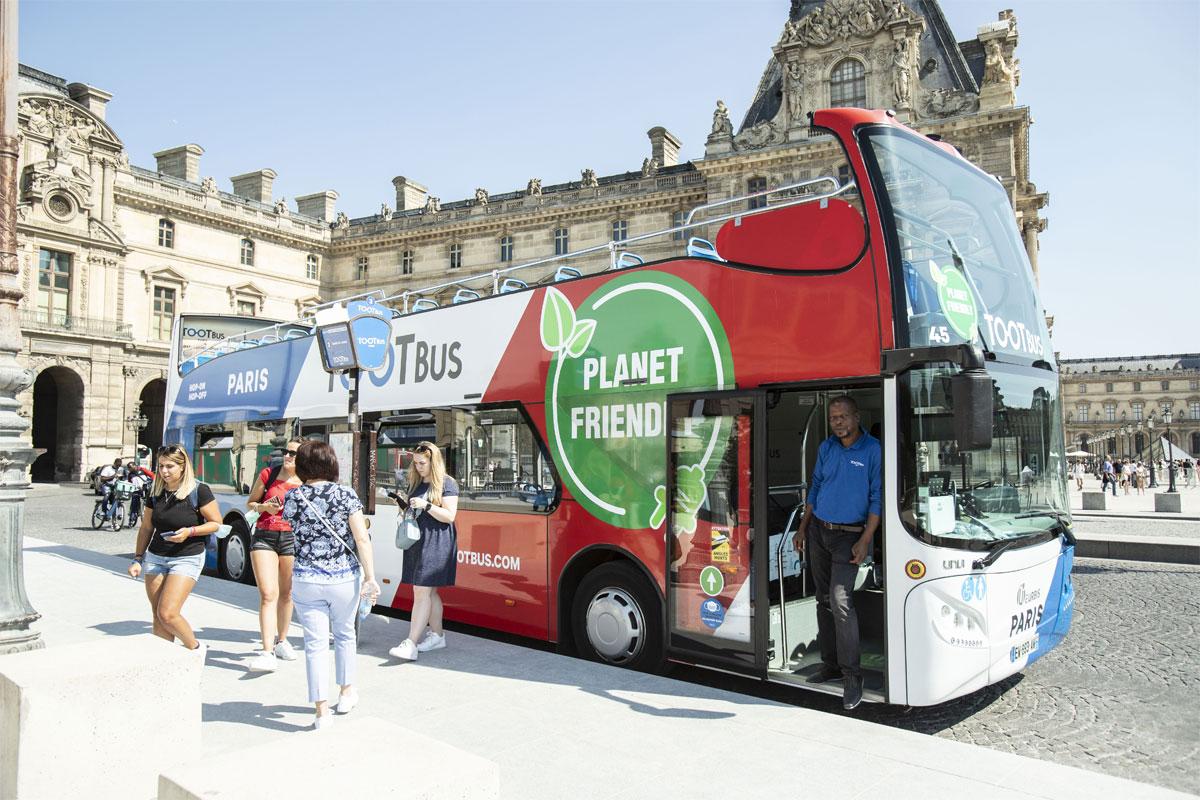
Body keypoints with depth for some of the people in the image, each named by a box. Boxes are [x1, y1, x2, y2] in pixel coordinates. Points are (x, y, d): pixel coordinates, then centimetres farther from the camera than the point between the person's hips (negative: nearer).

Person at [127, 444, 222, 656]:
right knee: (158, 617, 5)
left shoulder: (199, 491, -10)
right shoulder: (156, 493, 5)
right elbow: (146, 528, 14)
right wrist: (137, 559, 10)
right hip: (155, 558, 5)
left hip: (187, 558, -5)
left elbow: (216, 523, -7)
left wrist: (190, 531, -20)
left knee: (167, 614, -13)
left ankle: (196, 648, 10)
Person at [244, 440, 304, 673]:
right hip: (264, 537, -1)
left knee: (286, 594, 12)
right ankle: (267, 653, -14)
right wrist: (265, 507, -10)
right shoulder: (268, 474, 1)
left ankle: (281, 640, 33)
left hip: (292, 538, 1)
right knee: (268, 594, -12)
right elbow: (250, 503, 10)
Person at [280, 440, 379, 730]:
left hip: (306, 579, 0)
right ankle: (347, 692, 34)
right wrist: (370, 576, -9)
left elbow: (296, 531, 13)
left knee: (315, 643, 5)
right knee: (344, 634, 21)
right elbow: (362, 539, -12)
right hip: (345, 578, 0)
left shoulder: (292, 498, -3)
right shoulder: (346, 495, -8)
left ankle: (322, 711, 5)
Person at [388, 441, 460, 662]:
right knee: (429, 591, 12)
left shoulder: (446, 484, -5)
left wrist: (425, 505, -20)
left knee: (421, 591, -11)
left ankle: (411, 644, -12)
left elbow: (449, 515, -11)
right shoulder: (415, 483, 17)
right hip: (416, 542, 8)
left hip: (436, 543, -7)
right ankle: (437, 635, 23)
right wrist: (405, 507, 6)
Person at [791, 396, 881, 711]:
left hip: (848, 535, -6)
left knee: (840, 601, -16)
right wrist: (803, 528, 15)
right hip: (818, 531, 6)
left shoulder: (873, 450, -9)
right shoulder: (826, 448, 8)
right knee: (824, 600, 11)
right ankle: (831, 665, 21)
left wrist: (865, 541, -15)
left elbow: (877, 499, -10)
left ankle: (852, 676, -9)